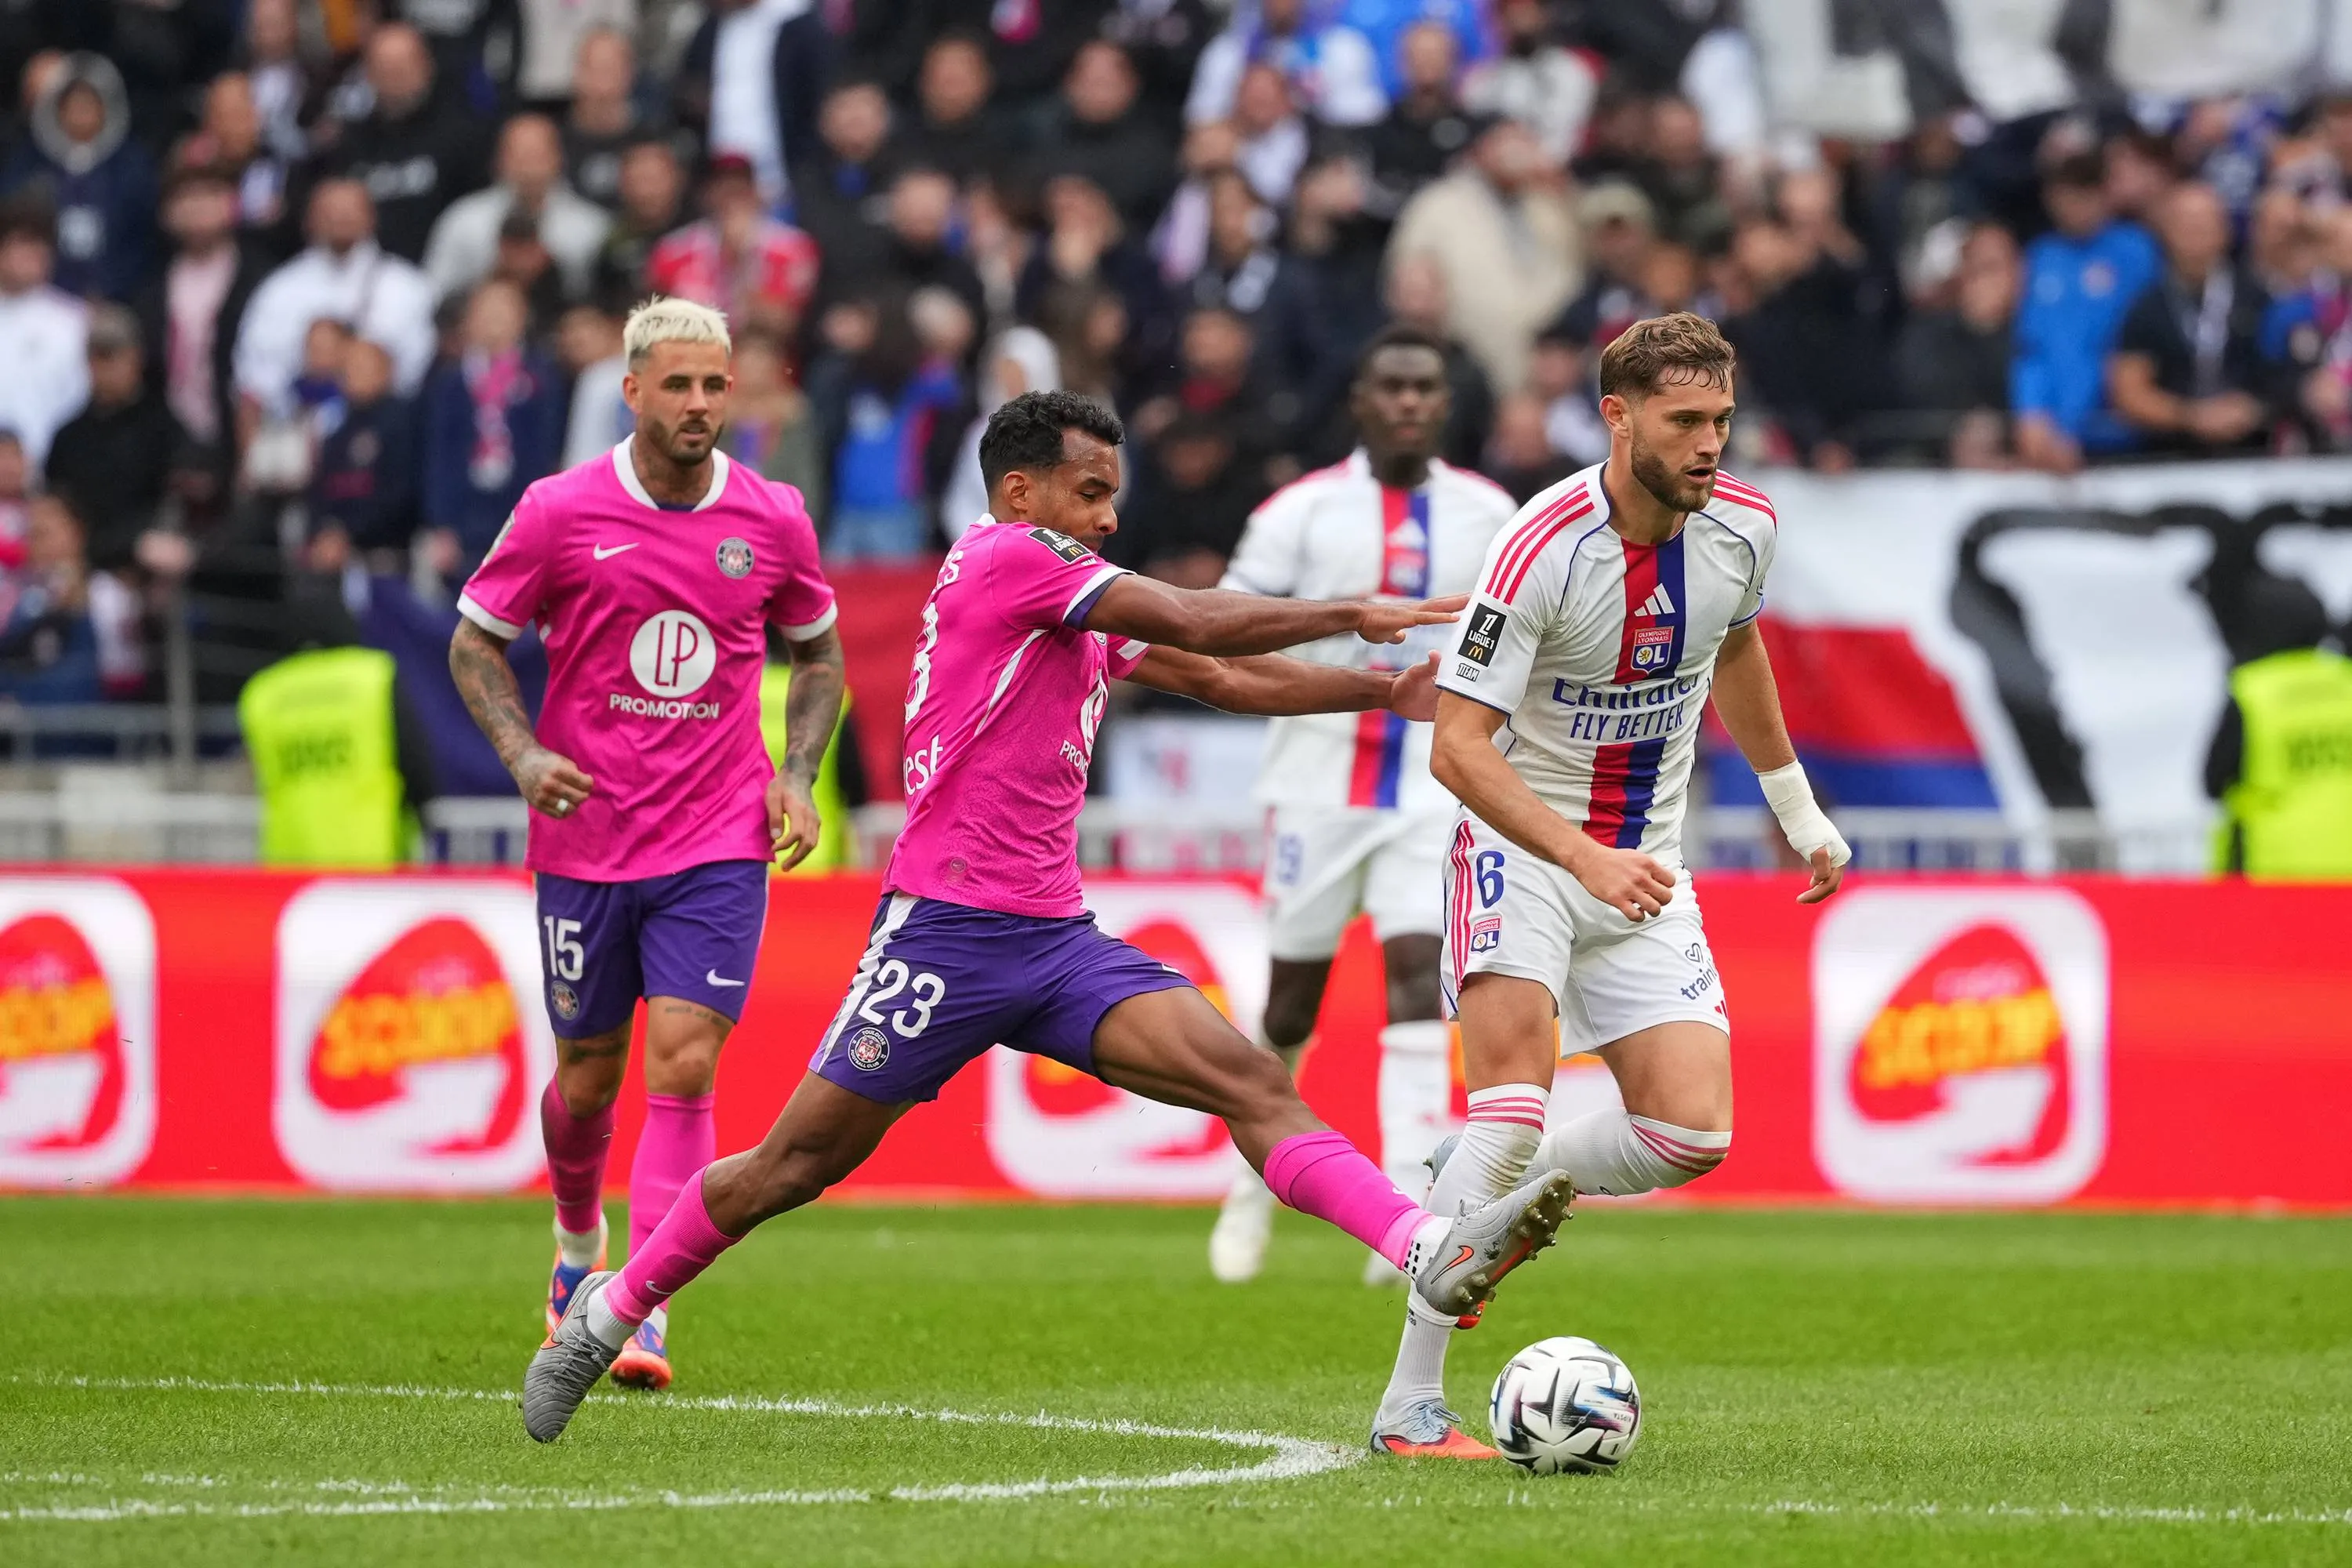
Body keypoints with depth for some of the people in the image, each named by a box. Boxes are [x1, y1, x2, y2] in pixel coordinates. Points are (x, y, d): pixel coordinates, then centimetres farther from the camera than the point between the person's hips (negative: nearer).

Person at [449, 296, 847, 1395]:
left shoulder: (773, 520, 0)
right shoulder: (560, 513, -6)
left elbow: (818, 653, 16)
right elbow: (475, 642, 4)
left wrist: (797, 774, 1)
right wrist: (524, 754, -12)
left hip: (718, 847, 0)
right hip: (585, 840, 0)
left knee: (683, 1065, -14)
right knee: (589, 1075, 11)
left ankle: (644, 1313, -13)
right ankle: (578, 1243, 42)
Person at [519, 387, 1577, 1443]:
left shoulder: (1080, 613, 19)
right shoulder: (1003, 557, -7)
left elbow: (1222, 681, 22)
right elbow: (1193, 625, -10)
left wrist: (1385, 691, 14)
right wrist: (1351, 616, 0)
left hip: (1055, 939, 8)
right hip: (949, 928, -8)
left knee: (1251, 1082, -11)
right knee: (798, 1165, 0)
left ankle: (1435, 1254, -26)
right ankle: (614, 1308, 19)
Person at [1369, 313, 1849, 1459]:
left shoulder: (1742, 528, -5)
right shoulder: (1543, 548, -23)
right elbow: (1456, 747, -26)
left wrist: (1798, 809, 27)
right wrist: (1586, 858, -37)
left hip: (1645, 866, 5)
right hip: (1521, 847, -5)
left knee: (1693, 1136, -9)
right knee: (1518, 1072, -27)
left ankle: (1489, 1189, 20)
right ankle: (1411, 1406, -24)